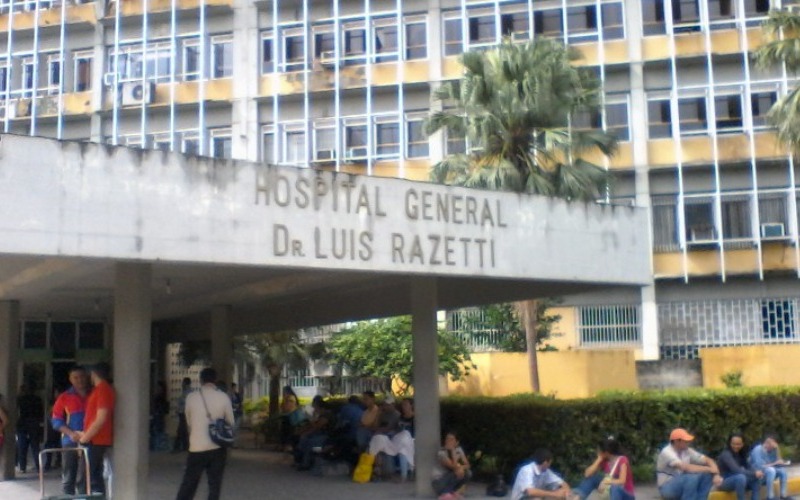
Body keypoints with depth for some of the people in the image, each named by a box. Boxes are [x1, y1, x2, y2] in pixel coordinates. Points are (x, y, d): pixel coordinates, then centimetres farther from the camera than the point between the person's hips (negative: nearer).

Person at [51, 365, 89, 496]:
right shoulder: (64, 397, 6)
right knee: (68, 479, 3)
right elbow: (56, 420, 4)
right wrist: (70, 433, -11)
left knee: (84, 478, -2)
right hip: (70, 442, 0)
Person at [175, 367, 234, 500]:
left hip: (197, 447, 0)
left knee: (188, 483, 9)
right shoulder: (223, 397, -5)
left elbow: (189, 422, 10)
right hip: (218, 448, 0)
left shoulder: (191, 397, -2)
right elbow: (230, 422, 4)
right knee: (214, 485, 8)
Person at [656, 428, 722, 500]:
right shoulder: (667, 452, -22)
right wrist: (709, 469, -25)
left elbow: (708, 460, 2)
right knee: (692, 477, -32)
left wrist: (716, 474, -18)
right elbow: (686, 468, -34)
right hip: (667, 487, -7)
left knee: (707, 475, -10)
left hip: (683, 484, 7)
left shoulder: (687, 451, 1)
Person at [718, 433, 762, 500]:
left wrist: (755, 473, -17)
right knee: (741, 477, -35)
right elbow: (736, 470, -31)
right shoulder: (726, 454, -20)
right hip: (723, 483, -8)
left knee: (757, 478, -6)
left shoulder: (741, 454, 7)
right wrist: (754, 473, -26)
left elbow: (747, 468, 4)